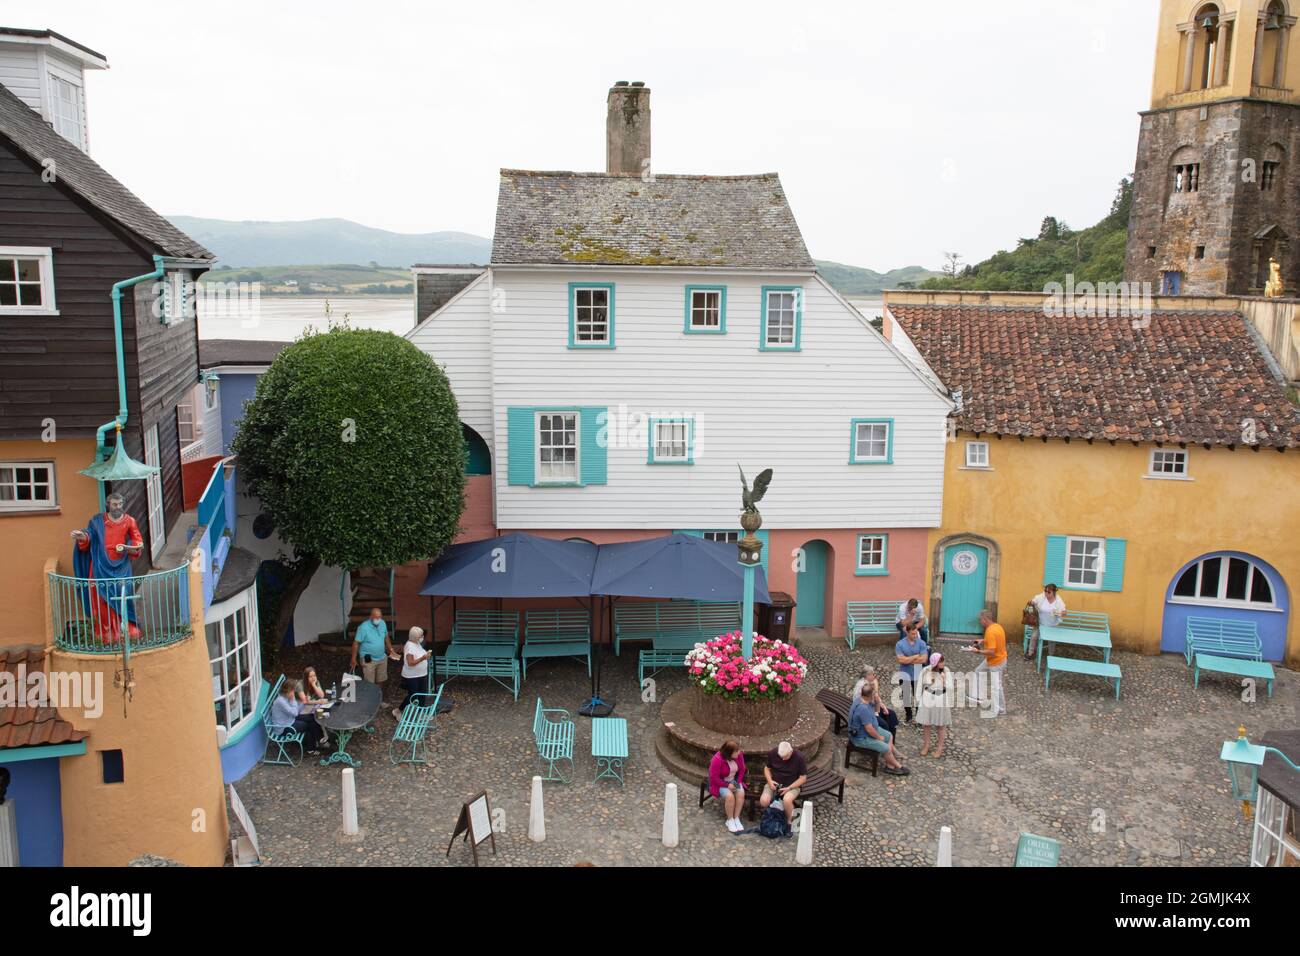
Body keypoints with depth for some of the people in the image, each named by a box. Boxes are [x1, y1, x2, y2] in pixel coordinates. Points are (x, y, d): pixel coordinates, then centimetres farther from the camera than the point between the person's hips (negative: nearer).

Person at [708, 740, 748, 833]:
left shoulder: (739, 755, -13)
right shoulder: (717, 759, -29)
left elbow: (742, 770, 2)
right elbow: (714, 777, -22)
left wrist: (738, 782, -11)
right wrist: (727, 785, -21)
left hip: (734, 781, 5)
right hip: (720, 783, -5)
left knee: (741, 793, -24)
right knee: (729, 796, -30)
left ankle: (736, 818, -10)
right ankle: (730, 820, -9)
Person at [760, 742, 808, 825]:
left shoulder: (799, 758, -14)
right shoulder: (772, 753, -6)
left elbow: (803, 778, -8)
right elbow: (767, 768, 9)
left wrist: (789, 788, -18)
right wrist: (770, 781, -11)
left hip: (792, 785, -3)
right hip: (774, 784, 3)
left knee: (787, 800, -36)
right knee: (764, 801, -26)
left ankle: (789, 821, -8)